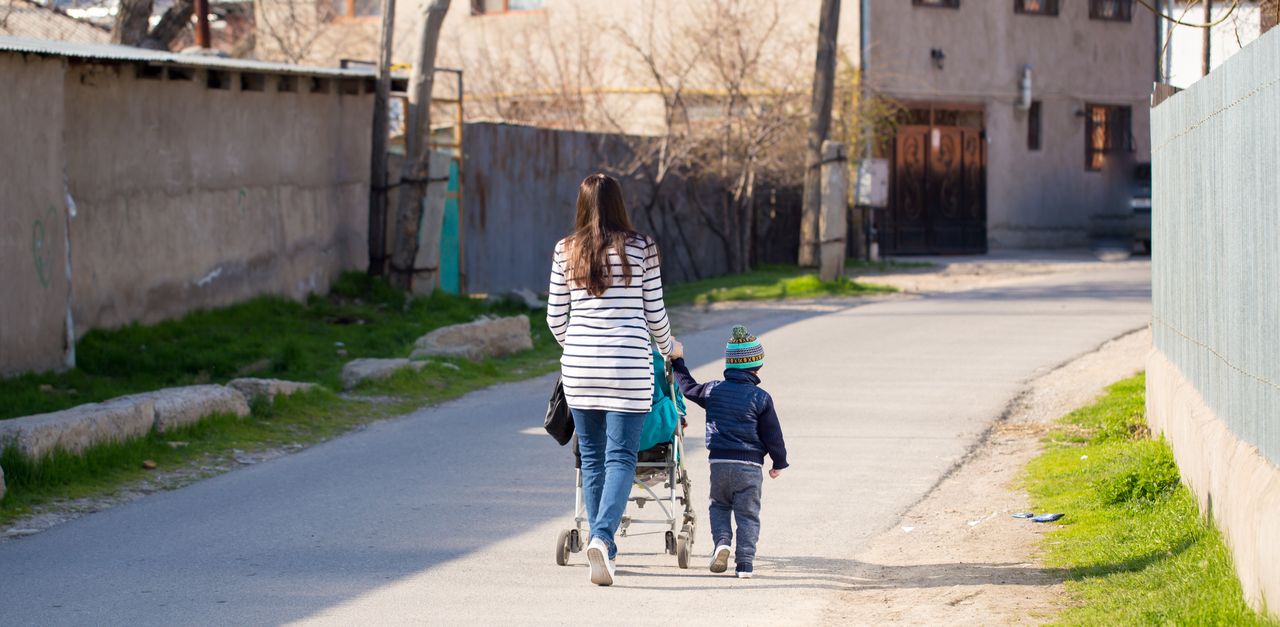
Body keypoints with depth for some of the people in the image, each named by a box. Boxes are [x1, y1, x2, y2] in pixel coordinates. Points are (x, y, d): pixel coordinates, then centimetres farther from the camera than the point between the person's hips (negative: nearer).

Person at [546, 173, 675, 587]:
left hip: (579, 367, 2)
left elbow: (555, 317, 8)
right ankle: (602, 535, -24)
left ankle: (603, 551, 14)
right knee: (621, 456, -3)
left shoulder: (566, 251, 4)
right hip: (628, 366, -2)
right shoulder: (641, 249, -1)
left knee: (592, 457, 11)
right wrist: (668, 347, 26)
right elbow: (655, 314, 5)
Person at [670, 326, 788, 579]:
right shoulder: (761, 398, -5)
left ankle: (721, 541, -4)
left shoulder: (713, 390, 3)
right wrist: (779, 463, 12)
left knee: (719, 506, 21)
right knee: (747, 513, 6)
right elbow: (773, 435, -2)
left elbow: (689, 388, 23)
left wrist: (678, 362, 37)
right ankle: (744, 562, -2)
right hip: (750, 465, -2)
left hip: (719, 462, 2)